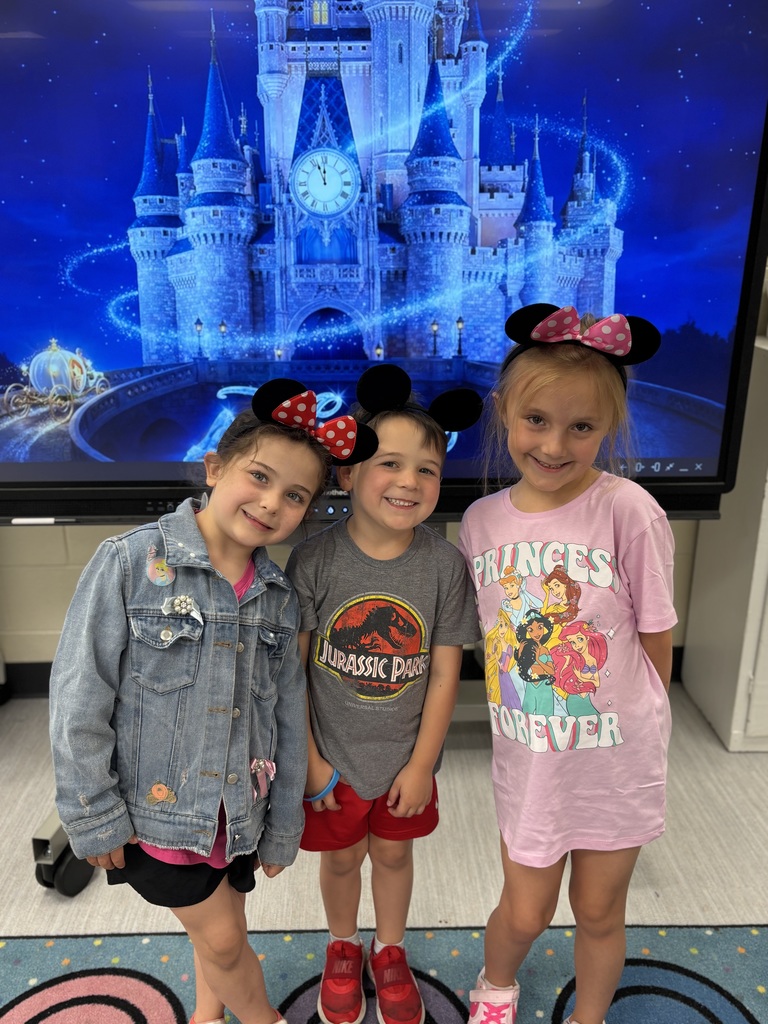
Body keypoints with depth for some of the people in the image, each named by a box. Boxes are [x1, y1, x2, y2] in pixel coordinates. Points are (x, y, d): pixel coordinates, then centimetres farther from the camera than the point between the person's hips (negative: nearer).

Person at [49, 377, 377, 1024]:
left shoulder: (280, 595, -4)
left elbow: (289, 716, 3)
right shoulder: (132, 562, -17)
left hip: (238, 808, 4)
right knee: (222, 939, 8)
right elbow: (79, 701, -13)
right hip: (155, 805, -4)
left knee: (221, 930, 22)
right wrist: (94, 818, -9)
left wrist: (283, 827, 8)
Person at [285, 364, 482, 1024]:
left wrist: (421, 764, -6)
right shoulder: (314, 560, -19)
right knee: (341, 857, 21)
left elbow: (444, 674, -9)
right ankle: (343, 948, 52)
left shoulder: (444, 564, -16)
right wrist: (308, 757, -8)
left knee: (394, 852, 22)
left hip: (406, 758, 1)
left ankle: (390, 951, 51)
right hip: (331, 756, 0)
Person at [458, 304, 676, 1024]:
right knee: (525, 914, 19)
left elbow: (656, 639, -8)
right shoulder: (481, 521, -8)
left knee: (599, 912, 19)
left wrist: (637, 724, 0)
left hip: (617, 755, -2)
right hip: (528, 757, 2)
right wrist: (524, 712, 0)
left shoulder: (628, 510, -19)